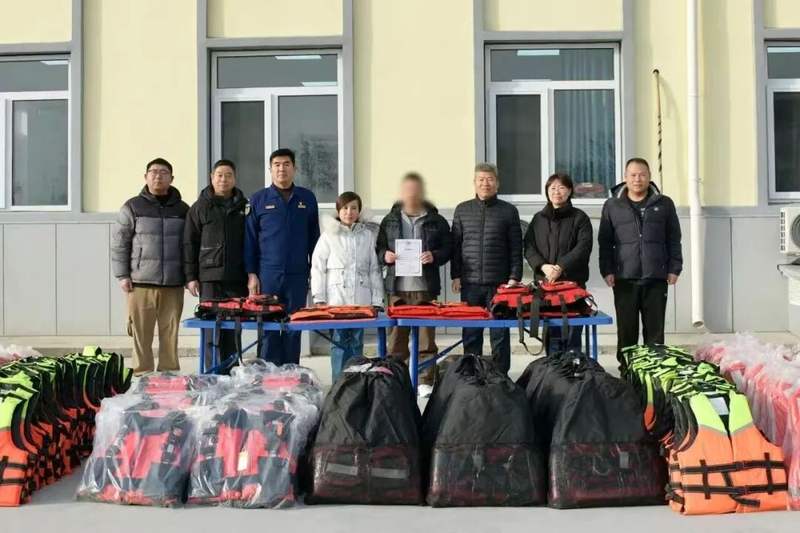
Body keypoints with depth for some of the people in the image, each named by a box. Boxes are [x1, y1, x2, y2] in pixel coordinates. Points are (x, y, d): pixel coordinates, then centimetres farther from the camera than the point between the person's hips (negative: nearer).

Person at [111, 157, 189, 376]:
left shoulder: (182, 209, 12)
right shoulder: (132, 207, 6)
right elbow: (119, 244, 4)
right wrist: (122, 276, -3)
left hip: (173, 285, 2)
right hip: (141, 284, -2)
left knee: (170, 336, 4)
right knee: (141, 336, -2)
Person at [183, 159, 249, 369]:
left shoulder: (244, 206, 12)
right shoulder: (200, 207, 7)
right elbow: (189, 244, 4)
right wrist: (190, 277, -3)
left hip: (237, 279, 2)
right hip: (210, 278, -1)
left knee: (234, 328, 4)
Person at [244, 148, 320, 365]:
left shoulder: (307, 198, 9)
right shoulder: (259, 200, 6)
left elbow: (314, 237, 12)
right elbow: (249, 239, 4)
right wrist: (251, 274, -2)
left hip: (298, 275, 1)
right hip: (267, 275, -1)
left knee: (294, 329, 5)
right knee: (268, 328, 1)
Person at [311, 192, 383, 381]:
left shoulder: (368, 236, 9)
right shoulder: (329, 236, 4)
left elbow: (374, 269, 9)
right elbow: (317, 267, 2)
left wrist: (377, 300, 5)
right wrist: (319, 298, -5)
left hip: (361, 300, 2)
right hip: (336, 298, -2)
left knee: (357, 343, 6)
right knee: (339, 343, -2)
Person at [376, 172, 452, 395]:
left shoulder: (437, 221, 8)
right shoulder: (390, 220, 13)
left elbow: (447, 249, 6)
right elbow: (379, 248, 14)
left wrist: (434, 256, -12)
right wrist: (385, 256, -7)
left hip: (425, 287, -1)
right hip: (397, 287, 1)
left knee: (426, 334, 1)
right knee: (397, 335, 5)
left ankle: (426, 381, 8)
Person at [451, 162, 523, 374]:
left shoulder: (508, 211, 5)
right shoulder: (462, 210, 10)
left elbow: (516, 248, 4)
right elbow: (455, 245, 10)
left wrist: (514, 277, -4)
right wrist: (456, 275, 3)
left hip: (499, 283, -1)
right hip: (470, 282, 2)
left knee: (500, 333, 2)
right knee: (470, 333, 4)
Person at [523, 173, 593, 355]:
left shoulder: (579, 217, 6)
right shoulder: (538, 219, 16)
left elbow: (583, 247, -5)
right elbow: (529, 247, 8)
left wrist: (561, 267, -15)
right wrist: (543, 266, -10)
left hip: (573, 280, -3)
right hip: (544, 282, 3)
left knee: (571, 333, -4)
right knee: (551, 334, 3)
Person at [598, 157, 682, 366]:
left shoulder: (664, 204, 9)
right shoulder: (612, 206, 8)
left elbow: (674, 240, 10)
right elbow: (604, 242, 7)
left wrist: (674, 269, 2)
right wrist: (607, 270, -2)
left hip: (656, 278, 0)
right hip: (624, 279, 0)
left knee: (655, 332, 6)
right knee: (626, 332, 5)